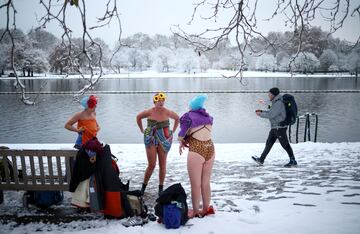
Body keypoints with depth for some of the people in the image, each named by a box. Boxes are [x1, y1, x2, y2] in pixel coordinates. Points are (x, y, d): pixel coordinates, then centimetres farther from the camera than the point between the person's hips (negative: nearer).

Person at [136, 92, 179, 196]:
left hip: (163, 141, 1)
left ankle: (161, 188, 20)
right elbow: (138, 117, 11)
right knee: (151, 165, -3)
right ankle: (144, 186, 18)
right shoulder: (149, 112, -8)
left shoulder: (167, 112, -6)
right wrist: (142, 130, 10)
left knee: (162, 165, 6)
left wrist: (173, 131, 10)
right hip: (151, 140, -1)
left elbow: (177, 118, 14)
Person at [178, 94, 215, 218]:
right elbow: (202, 133, 9)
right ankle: (206, 209, 32)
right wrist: (189, 139, 14)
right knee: (206, 183, 19)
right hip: (210, 149, 6)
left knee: (196, 184, 8)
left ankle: (195, 211, 21)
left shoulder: (188, 116, -1)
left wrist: (182, 142, 20)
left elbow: (181, 135, 0)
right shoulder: (208, 117, 13)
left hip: (197, 151, -6)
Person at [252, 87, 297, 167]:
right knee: (269, 143, 11)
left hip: (280, 127, -10)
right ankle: (261, 160, 17)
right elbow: (271, 112, 21)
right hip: (275, 127, 10)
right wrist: (261, 111, 9)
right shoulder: (275, 102, 12)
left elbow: (271, 115, -23)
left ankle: (293, 161, 13)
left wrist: (261, 114, -10)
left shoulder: (278, 103, -20)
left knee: (285, 144, 0)